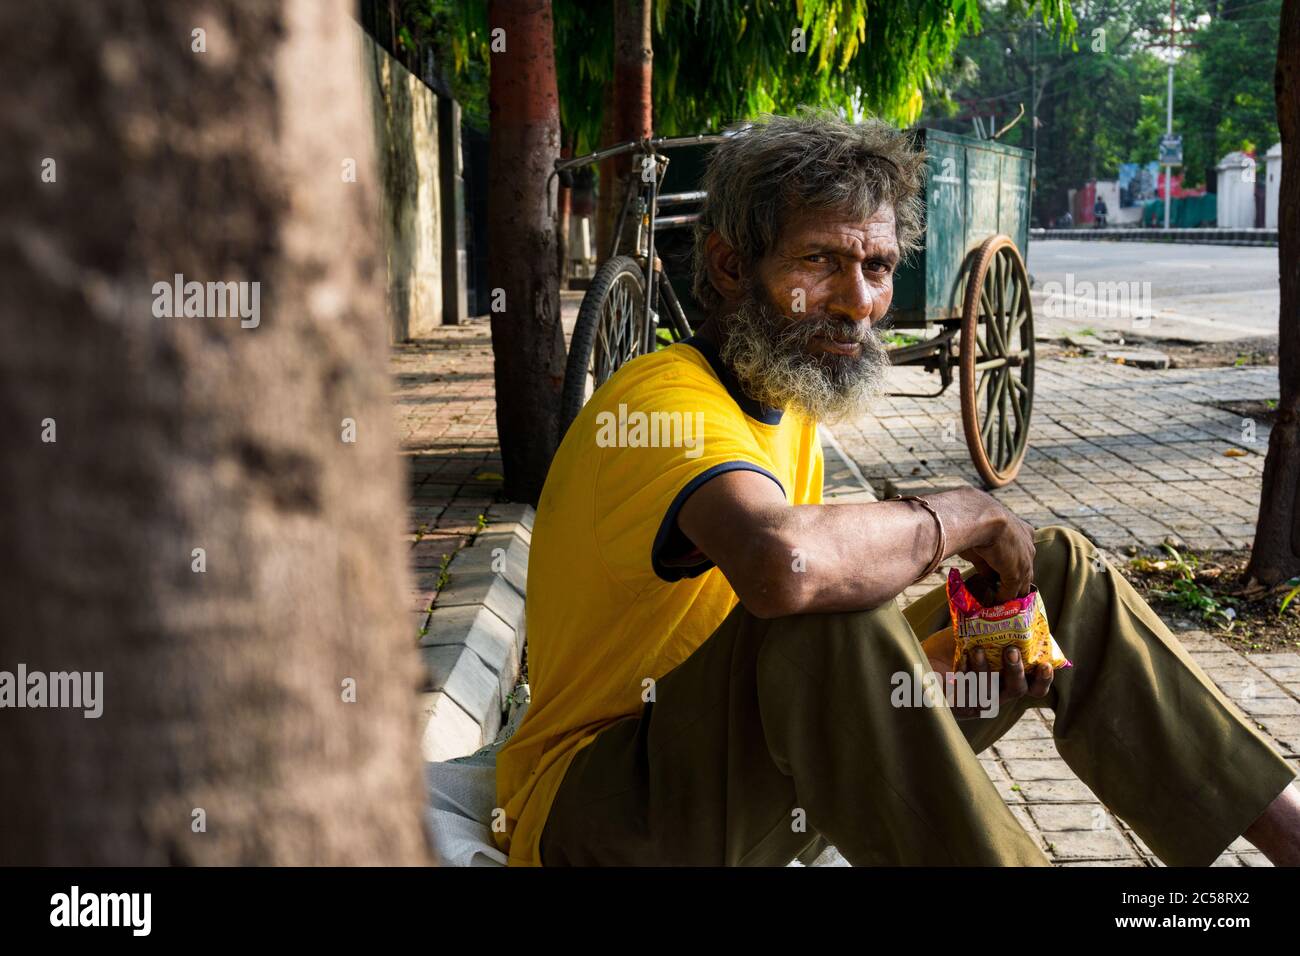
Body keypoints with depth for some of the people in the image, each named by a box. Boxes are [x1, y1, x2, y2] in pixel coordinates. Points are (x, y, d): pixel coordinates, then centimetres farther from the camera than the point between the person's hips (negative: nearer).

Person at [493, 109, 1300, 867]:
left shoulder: (787, 409, 8)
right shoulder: (667, 401, -22)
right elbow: (786, 565, -45)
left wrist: (926, 659, -12)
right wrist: (961, 515, -26)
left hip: (755, 777, 9)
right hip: (598, 814, -9)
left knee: (1058, 570, 5)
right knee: (831, 613, -38)